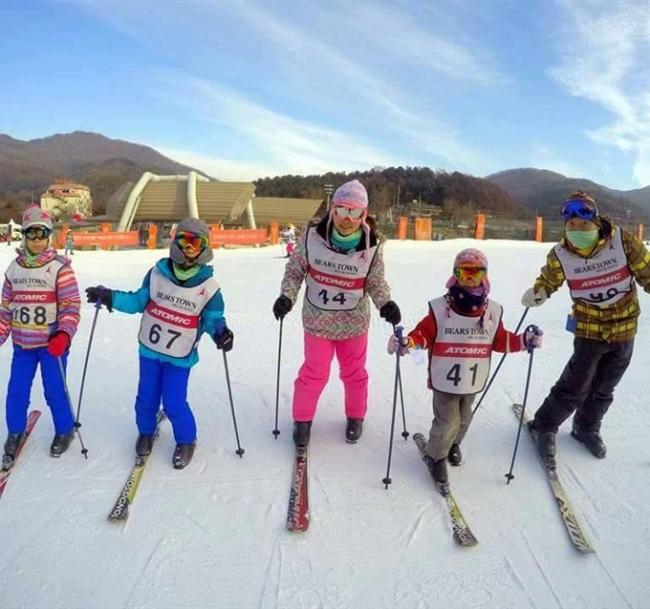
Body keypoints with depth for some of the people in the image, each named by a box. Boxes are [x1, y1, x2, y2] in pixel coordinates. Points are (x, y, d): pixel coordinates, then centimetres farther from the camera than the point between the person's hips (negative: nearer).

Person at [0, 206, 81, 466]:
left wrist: (64, 335, -24)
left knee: (55, 391, 5)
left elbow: (71, 305, -13)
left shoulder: (60, 267, -10)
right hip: (22, 344, 4)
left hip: (52, 344, -4)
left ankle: (64, 431, 28)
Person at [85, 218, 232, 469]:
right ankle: (146, 432, 44)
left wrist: (220, 332, -24)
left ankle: (186, 440, 25)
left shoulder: (209, 286, -11)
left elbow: (212, 318, -3)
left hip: (180, 356, -3)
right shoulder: (158, 273, -6)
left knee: (174, 403, -2)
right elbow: (139, 301, 5)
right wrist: (110, 297, -6)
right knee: (146, 398, 15)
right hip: (150, 349, 3)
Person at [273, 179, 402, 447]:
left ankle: (356, 417, 43)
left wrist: (386, 303, -23)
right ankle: (302, 420, 34)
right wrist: (286, 296, -18)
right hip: (317, 320, -1)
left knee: (354, 373, 19)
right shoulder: (312, 236, -17)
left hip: (354, 322, 1)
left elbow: (375, 282, -5)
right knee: (314, 374, 11)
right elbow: (295, 270, -3)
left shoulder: (372, 246, -16)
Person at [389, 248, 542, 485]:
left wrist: (524, 340, -2)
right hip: (445, 381, -4)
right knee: (447, 422, -1)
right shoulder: (440, 308, -13)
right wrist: (407, 342, -30)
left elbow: (500, 340, 8)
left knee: (463, 418, 21)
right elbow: (424, 334, -12)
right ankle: (437, 456, 25)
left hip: (473, 381, 4)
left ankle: (453, 444, 51)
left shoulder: (492, 312, 0)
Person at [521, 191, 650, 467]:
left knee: (603, 390, 18)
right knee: (574, 389, -3)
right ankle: (543, 428, 20)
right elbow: (548, 281, 1)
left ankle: (586, 428, 42)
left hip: (625, 330, 2)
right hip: (589, 331, -2)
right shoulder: (560, 255, -15)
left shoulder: (623, 241, -16)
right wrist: (536, 293, -19)